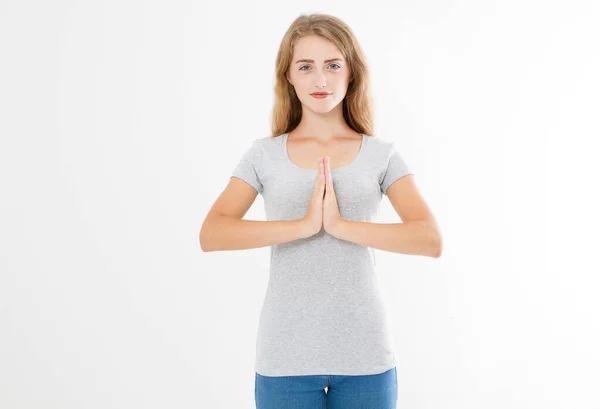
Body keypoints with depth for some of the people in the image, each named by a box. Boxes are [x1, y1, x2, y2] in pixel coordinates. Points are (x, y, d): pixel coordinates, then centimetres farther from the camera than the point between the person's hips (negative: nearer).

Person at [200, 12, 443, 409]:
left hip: (365, 356, 0)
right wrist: (303, 225, -20)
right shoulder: (265, 154, 2)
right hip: (286, 356, 0)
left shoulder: (381, 155, 2)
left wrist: (342, 225, -19)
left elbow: (431, 240, -10)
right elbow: (211, 234, -11)